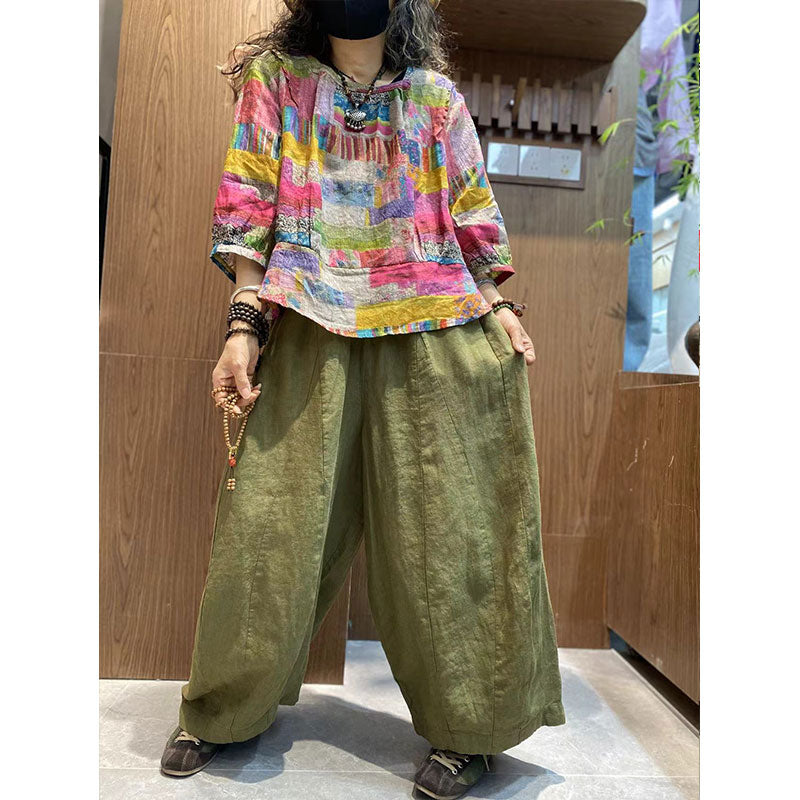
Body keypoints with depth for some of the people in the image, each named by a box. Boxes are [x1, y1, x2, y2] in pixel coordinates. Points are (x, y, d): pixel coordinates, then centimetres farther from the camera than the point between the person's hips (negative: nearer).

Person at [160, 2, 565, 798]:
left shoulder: (435, 96, 16)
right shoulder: (274, 78, 15)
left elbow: (474, 215, 14)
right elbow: (247, 210, 6)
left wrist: (499, 304, -1)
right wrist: (244, 323, -5)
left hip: (430, 340, 1)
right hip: (309, 337, 0)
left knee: (440, 528, 0)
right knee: (270, 522, 2)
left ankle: (470, 726, 19)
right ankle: (222, 711, 26)